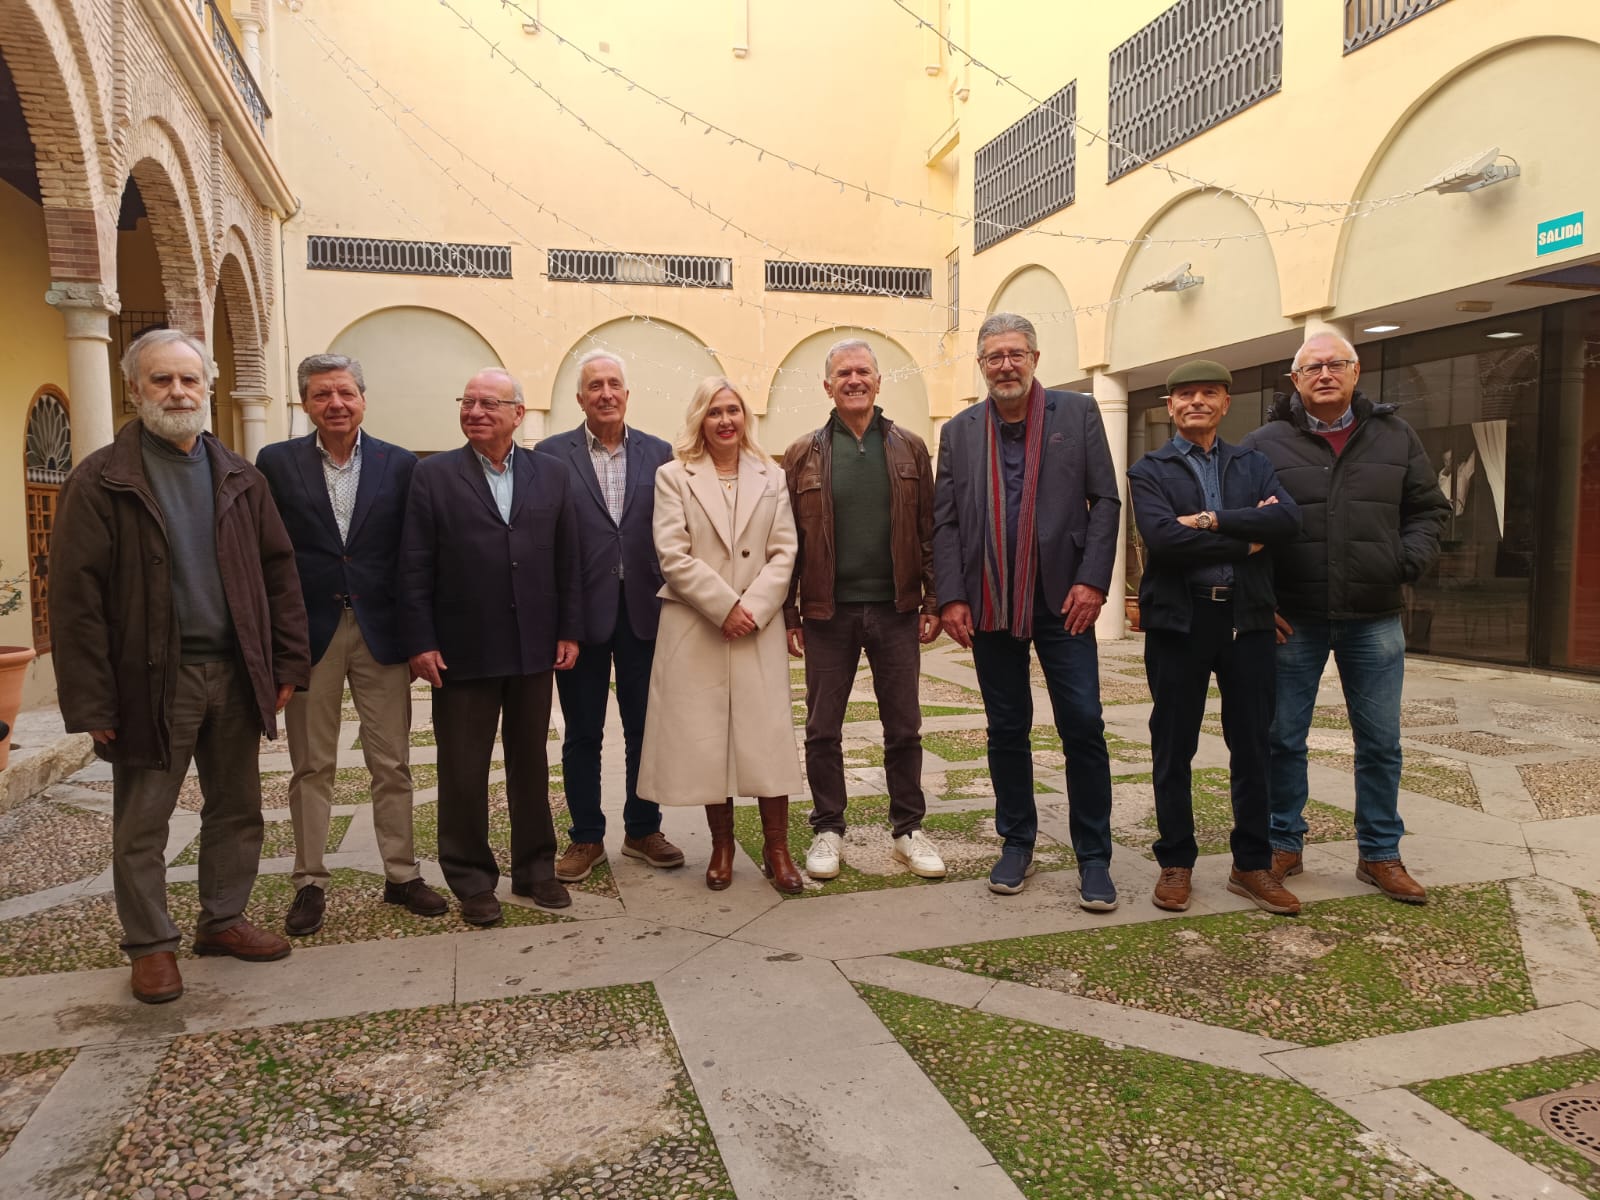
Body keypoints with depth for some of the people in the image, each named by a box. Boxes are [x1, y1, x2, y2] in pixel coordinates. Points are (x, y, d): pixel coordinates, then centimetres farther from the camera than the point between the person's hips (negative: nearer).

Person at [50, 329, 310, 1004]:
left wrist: (288, 663, 2)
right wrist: (91, 701, -12)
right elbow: (75, 597, -8)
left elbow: (278, 572, 10)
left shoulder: (240, 479, 9)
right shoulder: (101, 481, -4)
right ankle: (151, 945, 23)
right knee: (141, 824, 7)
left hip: (235, 673, 4)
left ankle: (223, 921, 30)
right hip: (152, 680, -4)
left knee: (237, 810, 13)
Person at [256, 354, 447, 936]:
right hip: (307, 633, 0)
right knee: (311, 767, 9)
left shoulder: (399, 465, 2)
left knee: (392, 764, 8)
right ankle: (310, 883, 22)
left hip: (381, 631, 1)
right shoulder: (276, 463, 1)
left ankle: (401, 874, 21)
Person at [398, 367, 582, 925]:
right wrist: (420, 642, -9)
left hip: (534, 649, 2)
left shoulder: (552, 475, 6)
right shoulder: (433, 475, -1)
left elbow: (567, 561, 6)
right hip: (462, 652, -2)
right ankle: (471, 879, 22)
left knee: (530, 765, 14)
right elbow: (414, 567, -4)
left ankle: (534, 868, 29)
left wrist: (568, 630, 2)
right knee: (463, 773, 7)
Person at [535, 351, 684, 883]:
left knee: (645, 728, 11)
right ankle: (586, 838, 24)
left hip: (643, 611, 2)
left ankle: (642, 830, 27)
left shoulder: (658, 453, 5)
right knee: (582, 733, 10)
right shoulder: (552, 454, -1)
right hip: (581, 612, -1)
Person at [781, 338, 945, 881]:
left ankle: (908, 830, 23)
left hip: (895, 610, 1)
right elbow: (788, 540, 2)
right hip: (828, 612, 0)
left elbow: (929, 531, 5)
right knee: (822, 729, 7)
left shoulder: (909, 448, 6)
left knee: (904, 728, 8)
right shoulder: (803, 454, 3)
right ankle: (828, 831, 22)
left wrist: (932, 603, 0)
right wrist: (788, 614, -2)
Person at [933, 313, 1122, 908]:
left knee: (1083, 725, -2)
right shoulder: (959, 431, 9)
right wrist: (950, 597, -3)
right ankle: (1016, 843, 24)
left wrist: (1091, 580, -9)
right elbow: (945, 522, 6)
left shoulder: (1078, 413, 4)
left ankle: (1094, 857, 10)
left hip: (1061, 599, -2)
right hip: (991, 605, 2)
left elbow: (1105, 501, 1)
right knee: (1007, 729, 10)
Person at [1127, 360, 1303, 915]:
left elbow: (1288, 519, -7)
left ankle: (1252, 865, 22)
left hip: (1246, 618, 3)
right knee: (1174, 747, 6)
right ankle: (1175, 863, 19)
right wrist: (1246, 539, -10)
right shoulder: (1149, 471, 3)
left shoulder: (1254, 465, 13)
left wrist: (1212, 521, -16)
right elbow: (1162, 537, -15)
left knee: (1252, 745, 8)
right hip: (1179, 620, -2)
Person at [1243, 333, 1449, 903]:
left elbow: (1428, 509, 14)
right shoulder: (1265, 444, -1)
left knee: (1380, 743, 9)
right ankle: (1284, 845, 23)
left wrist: (1408, 562, -4)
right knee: (1284, 738, 7)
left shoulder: (1395, 437, 7)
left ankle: (1380, 855, 24)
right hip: (1294, 621, -2)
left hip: (1374, 621, 2)